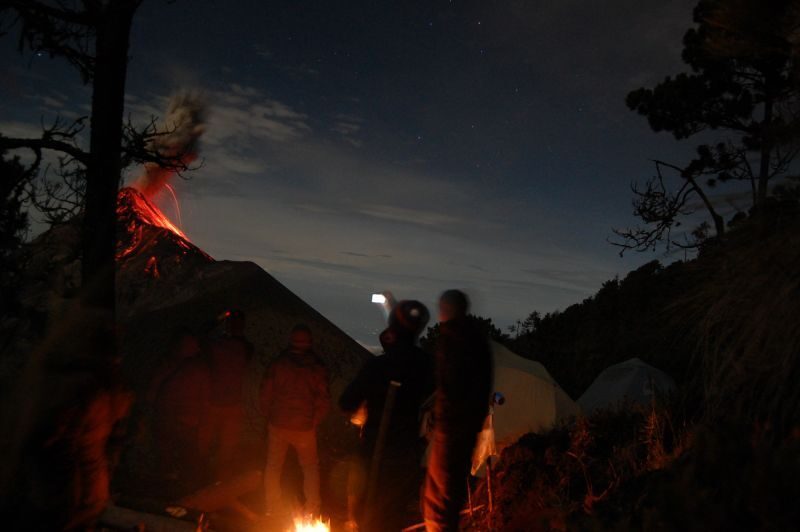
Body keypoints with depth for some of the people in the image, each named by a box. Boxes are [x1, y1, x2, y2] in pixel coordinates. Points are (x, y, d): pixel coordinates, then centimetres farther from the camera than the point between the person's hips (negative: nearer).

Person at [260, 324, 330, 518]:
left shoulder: (278, 364, -8)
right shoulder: (317, 367, -9)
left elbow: (266, 393, -3)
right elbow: (324, 399, -8)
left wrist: (268, 416, 11)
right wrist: (315, 421, 6)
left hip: (277, 424, 1)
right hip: (305, 426, -1)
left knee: (273, 466, 18)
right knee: (310, 467, 17)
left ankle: (272, 507, 25)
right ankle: (313, 508, 17)